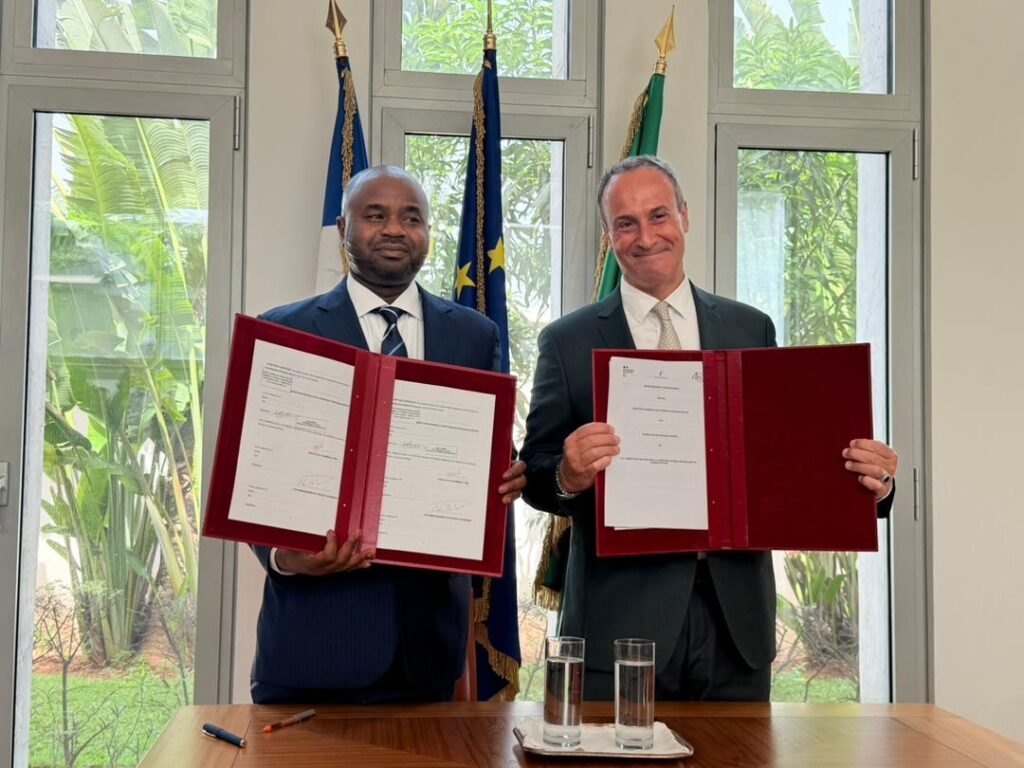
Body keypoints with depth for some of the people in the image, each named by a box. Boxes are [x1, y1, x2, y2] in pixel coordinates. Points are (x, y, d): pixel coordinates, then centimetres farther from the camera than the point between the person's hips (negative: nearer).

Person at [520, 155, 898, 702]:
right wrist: (567, 477, -22)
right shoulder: (567, 342, 3)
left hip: (736, 619, 2)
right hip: (619, 622, -2)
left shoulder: (752, 330, 9)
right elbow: (534, 476, 1)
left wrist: (866, 482, -9)